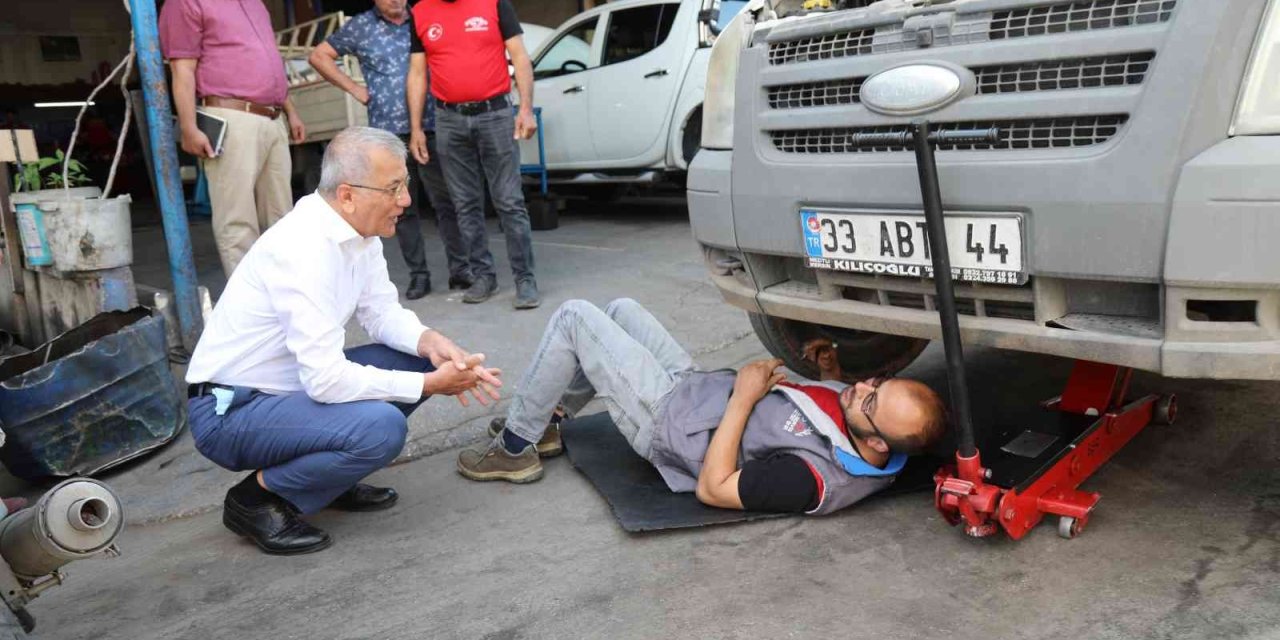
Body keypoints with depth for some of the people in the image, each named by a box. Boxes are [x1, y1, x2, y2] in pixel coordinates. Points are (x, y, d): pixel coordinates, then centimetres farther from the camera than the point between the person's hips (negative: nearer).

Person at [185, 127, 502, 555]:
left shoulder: (357, 229, -1)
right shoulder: (305, 250, -29)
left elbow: (381, 312, 7)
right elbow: (327, 380, -31)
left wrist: (429, 341, -14)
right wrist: (429, 385, -23)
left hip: (297, 382, 9)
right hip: (229, 412, -9)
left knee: (418, 357, 1)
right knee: (380, 427, -30)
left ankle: (330, 478, 12)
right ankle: (257, 498, -4)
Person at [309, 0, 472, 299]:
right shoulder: (360, 26, 9)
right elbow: (319, 55, 14)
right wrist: (354, 88, 6)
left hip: (431, 127, 0)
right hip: (388, 131, 0)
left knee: (446, 202, -2)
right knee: (403, 208, 4)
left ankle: (459, 268, 6)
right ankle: (418, 275, 11)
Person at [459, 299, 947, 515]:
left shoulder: (813, 478, -37)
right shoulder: (869, 433, -14)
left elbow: (711, 489, -28)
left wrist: (744, 397, -27)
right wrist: (832, 368, -8)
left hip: (665, 416, -8)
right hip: (697, 384, 8)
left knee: (573, 317, -6)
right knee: (622, 309, 19)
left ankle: (514, 449, 14)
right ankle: (548, 419, 34)